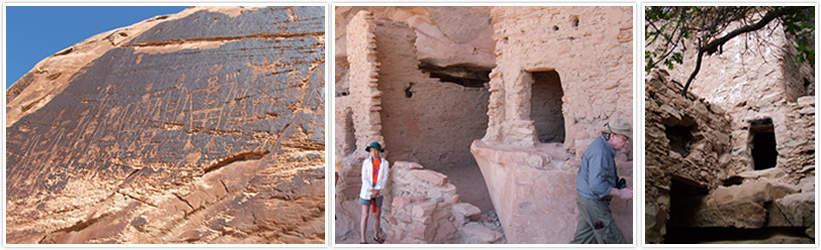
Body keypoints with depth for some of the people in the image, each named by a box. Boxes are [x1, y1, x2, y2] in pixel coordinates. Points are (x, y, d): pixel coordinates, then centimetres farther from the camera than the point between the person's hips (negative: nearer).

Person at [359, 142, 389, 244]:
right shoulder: (366, 162, -2)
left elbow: (385, 178, -1)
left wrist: (377, 190, -10)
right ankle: (362, 239, 0)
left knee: (377, 215, 11)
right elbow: (364, 178, -4)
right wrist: (371, 190, -12)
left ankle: (376, 236, 27)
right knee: (365, 215, -4)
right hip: (366, 192, -2)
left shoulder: (384, 163, 1)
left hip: (378, 192, 2)